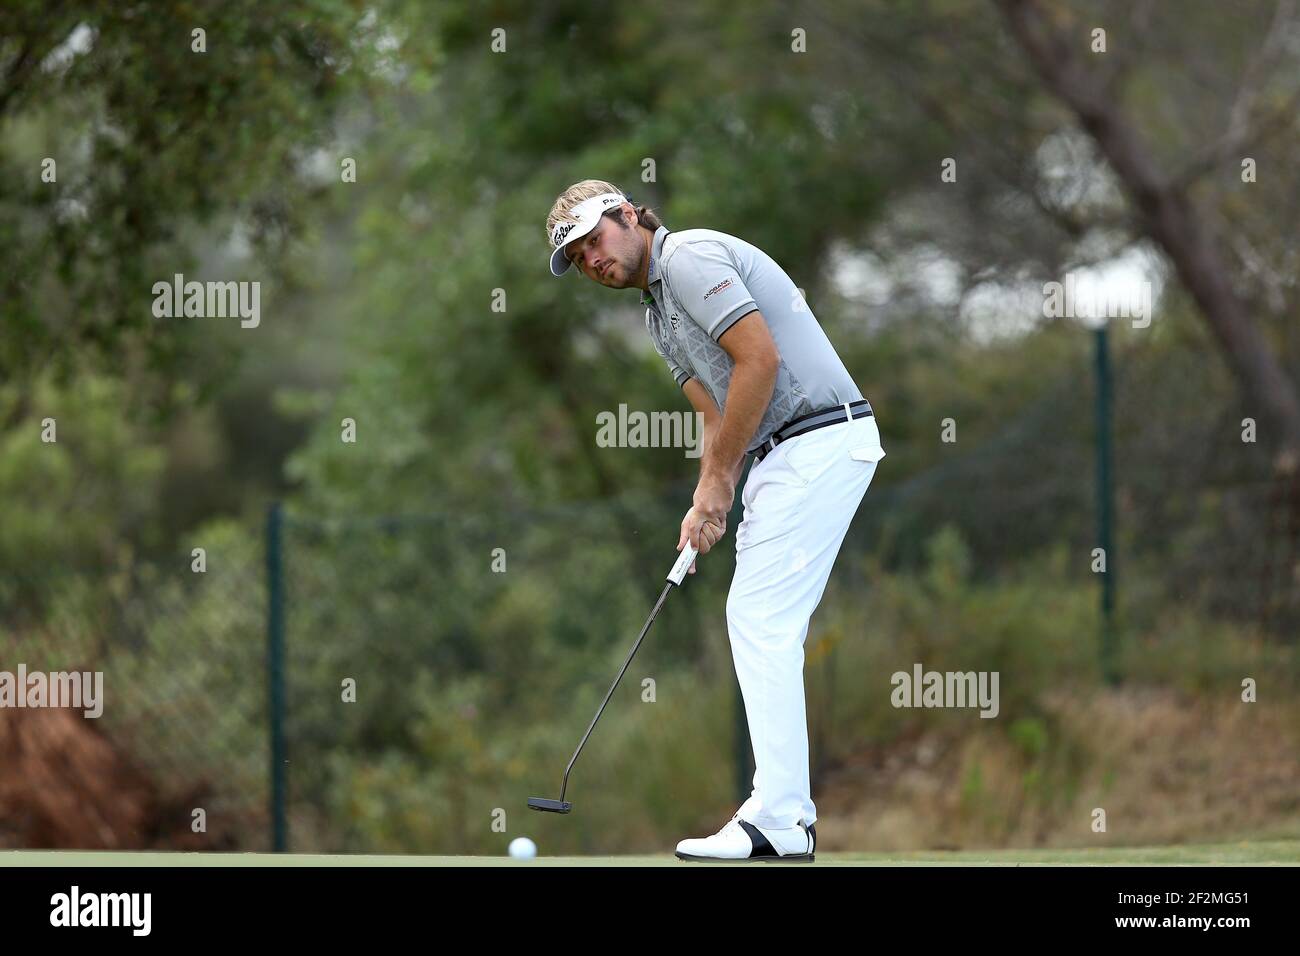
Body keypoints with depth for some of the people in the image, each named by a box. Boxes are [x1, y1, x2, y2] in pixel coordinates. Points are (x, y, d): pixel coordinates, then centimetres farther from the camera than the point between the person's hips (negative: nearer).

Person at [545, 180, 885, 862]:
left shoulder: (691, 256, -10)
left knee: (762, 623, -13)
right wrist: (707, 503, -1)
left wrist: (718, 481, -13)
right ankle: (784, 802, 15)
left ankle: (779, 826, -16)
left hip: (818, 441, -10)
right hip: (789, 453, 10)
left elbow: (760, 359, -19)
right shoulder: (659, 311, 22)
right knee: (759, 622, 12)